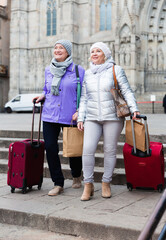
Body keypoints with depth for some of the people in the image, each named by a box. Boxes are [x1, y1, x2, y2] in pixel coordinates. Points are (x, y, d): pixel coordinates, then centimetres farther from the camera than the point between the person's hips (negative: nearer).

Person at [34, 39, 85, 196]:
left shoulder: (78, 71, -1)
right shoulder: (48, 70, 11)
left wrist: (79, 111, -12)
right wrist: (42, 96, 5)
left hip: (70, 117, -3)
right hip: (50, 115, 3)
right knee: (50, 148, -5)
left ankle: (76, 177, 36)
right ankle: (58, 184, 9)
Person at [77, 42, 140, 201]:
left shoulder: (115, 70, 3)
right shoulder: (87, 74, 13)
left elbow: (126, 91, -2)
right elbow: (84, 98, 14)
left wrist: (134, 108, -14)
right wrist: (80, 118, 7)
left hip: (112, 117, -2)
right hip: (92, 118, 2)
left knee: (110, 150, 2)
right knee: (87, 149, -11)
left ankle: (106, 183, 18)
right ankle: (88, 185, 2)